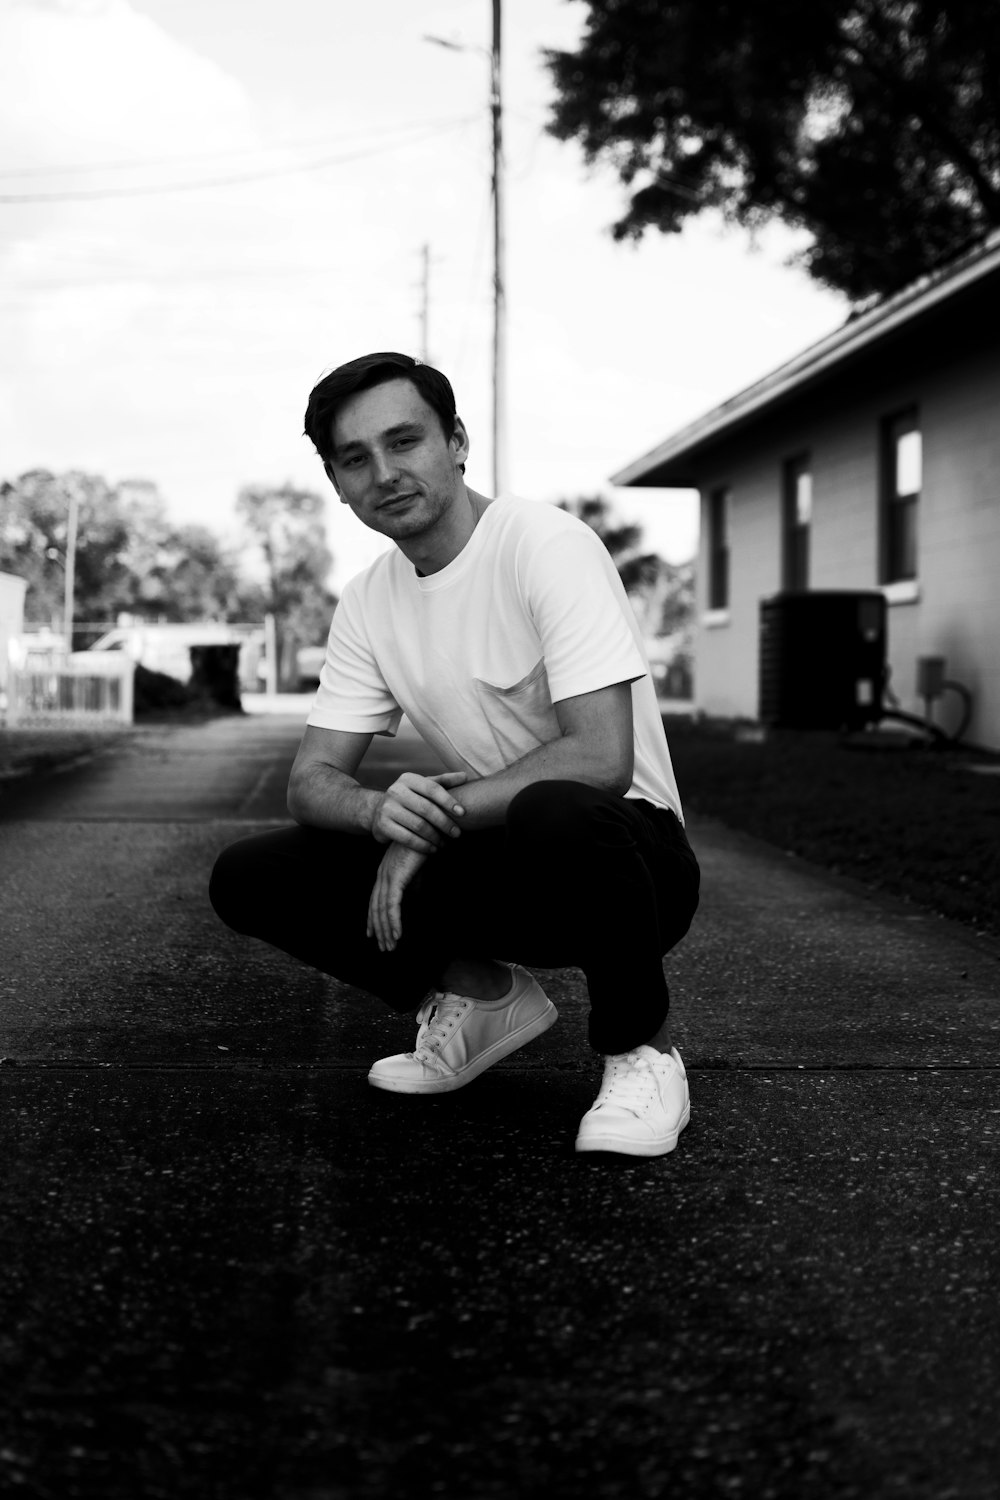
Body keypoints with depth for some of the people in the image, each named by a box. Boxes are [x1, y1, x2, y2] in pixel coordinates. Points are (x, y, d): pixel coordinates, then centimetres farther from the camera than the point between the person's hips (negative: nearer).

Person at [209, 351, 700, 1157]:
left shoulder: (548, 545, -17)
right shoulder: (368, 601, 3)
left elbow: (600, 761, -27)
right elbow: (312, 780, -1)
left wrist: (432, 819, -24)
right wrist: (382, 810, -25)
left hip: (625, 844, -6)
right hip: (494, 864, 6)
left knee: (556, 814, -42)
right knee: (249, 878, -9)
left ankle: (640, 1051, -13)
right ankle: (483, 997, 7)